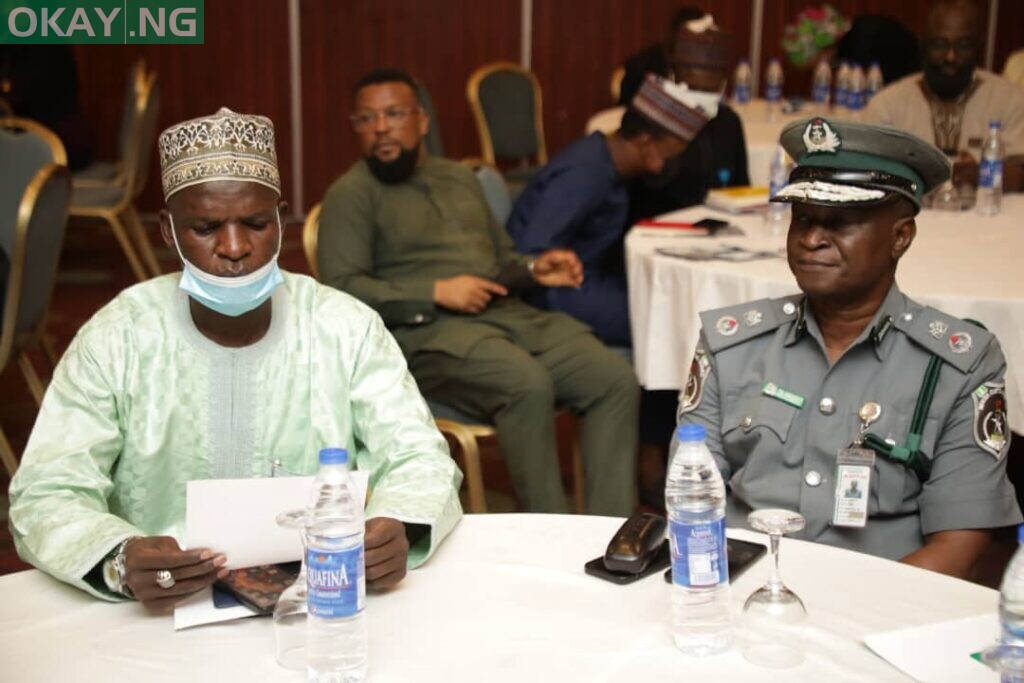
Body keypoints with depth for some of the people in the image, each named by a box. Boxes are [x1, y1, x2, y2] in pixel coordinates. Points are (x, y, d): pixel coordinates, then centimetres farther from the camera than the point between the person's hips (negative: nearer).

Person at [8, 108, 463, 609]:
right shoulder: (115, 340, -4)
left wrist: (397, 530, -27)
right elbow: (46, 493, -8)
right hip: (162, 613, 1)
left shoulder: (348, 328, -1)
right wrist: (120, 562, -31)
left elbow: (418, 458, -3)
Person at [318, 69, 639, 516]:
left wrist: (533, 269, 8)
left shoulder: (460, 178, 25)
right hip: (426, 332, -6)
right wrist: (437, 292, -15)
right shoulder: (352, 194, 4)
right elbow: (341, 288, -7)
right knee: (528, 384, -35)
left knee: (616, 380, -17)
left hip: (509, 313, 7)